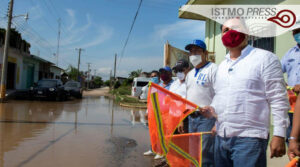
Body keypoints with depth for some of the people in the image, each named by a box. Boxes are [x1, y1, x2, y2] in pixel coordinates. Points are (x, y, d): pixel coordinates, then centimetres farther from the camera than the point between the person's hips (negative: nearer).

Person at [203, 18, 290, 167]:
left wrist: (279, 135, -12)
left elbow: (278, 100, -8)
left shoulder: (264, 58, -4)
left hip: (249, 138, -6)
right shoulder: (222, 65, 16)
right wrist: (212, 109, 4)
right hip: (221, 137, 7)